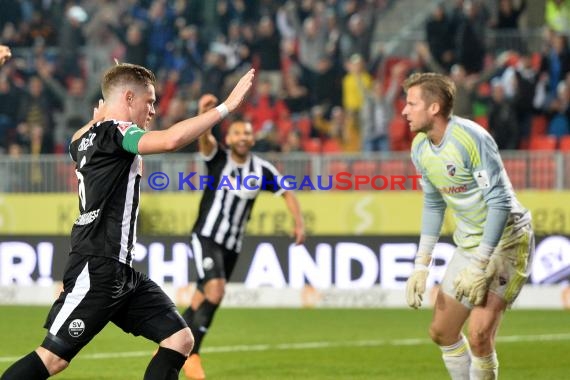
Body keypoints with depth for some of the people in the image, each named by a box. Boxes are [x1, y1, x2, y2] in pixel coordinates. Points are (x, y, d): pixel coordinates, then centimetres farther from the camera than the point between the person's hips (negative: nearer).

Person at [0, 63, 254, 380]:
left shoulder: (87, 138, 16)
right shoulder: (113, 132, -11)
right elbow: (171, 140, -28)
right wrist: (227, 106, -24)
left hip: (122, 271, 10)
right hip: (96, 270, -10)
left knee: (180, 339, 2)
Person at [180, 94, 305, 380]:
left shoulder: (262, 170, 0)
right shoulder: (218, 158, -8)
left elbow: (286, 193, 11)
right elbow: (204, 139, -28)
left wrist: (299, 223, -4)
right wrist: (203, 115, -50)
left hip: (232, 246, 5)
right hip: (206, 238, -4)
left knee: (202, 302, 12)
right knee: (215, 291, -24)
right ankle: (191, 355, -14)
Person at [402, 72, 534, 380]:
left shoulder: (471, 138, -23)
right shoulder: (420, 147, 2)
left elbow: (500, 202, -24)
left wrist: (479, 266, -25)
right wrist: (421, 265, 10)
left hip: (505, 240, -8)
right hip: (468, 244, 8)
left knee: (478, 334, -19)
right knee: (441, 331, 10)